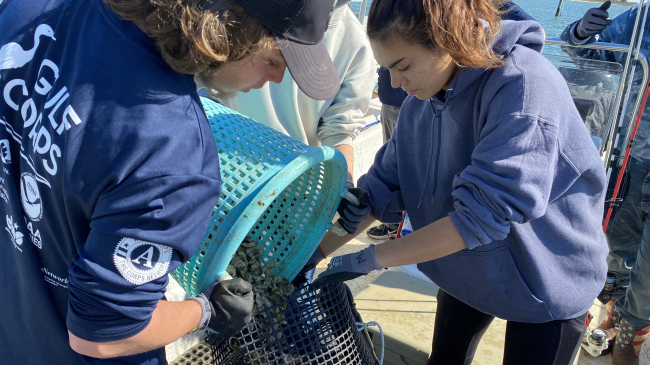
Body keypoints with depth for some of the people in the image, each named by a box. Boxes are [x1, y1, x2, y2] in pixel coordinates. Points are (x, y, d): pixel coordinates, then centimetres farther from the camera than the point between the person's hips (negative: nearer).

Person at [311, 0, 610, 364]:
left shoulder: (524, 85, -31)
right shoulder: (421, 100, -11)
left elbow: (484, 212, -36)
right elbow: (383, 187, -6)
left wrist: (370, 258, -30)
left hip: (549, 277, -5)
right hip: (467, 266, 6)